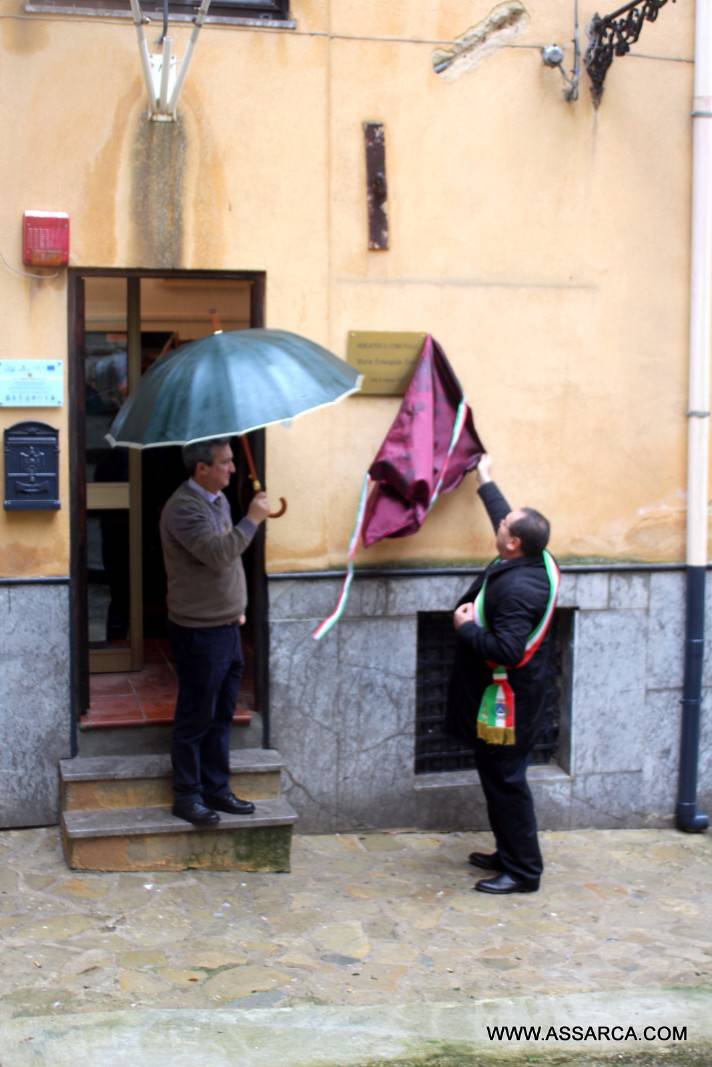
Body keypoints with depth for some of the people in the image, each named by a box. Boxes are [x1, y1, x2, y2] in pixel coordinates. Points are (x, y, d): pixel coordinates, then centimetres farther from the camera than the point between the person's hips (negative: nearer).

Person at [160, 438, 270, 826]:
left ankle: (216, 789, 26)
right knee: (195, 718, 2)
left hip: (225, 626, 9)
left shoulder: (219, 499, 11)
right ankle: (186, 796, 14)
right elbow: (218, 554, -31)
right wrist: (252, 520, -21)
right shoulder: (183, 508, -19)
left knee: (221, 716, 15)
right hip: (198, 631, -9)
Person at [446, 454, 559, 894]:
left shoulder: (517, 588, -28)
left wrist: (466, 627, -20)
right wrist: (486, 483, 32)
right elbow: (510, 521, 22)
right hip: (507, 697, 10)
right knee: (499, 778, 19)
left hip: (507, 701, -10)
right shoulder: (534, 561, 1)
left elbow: (505, 651, -34)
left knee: (506, 781, -2)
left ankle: (523, 871, 7)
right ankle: (511, 854, 31)